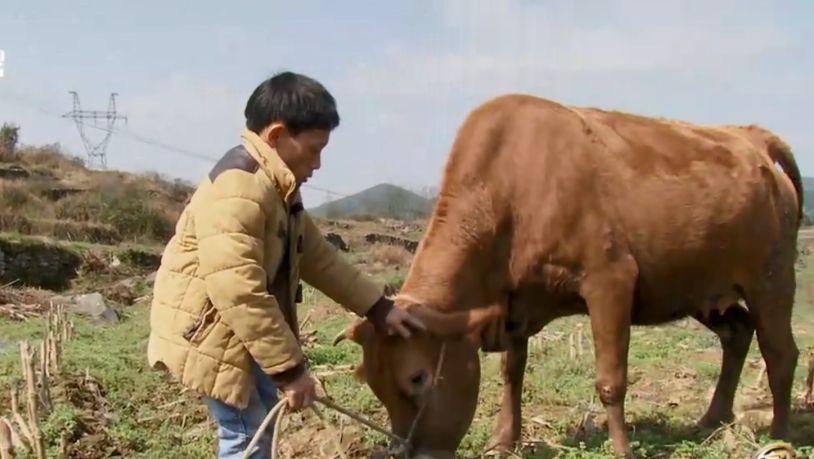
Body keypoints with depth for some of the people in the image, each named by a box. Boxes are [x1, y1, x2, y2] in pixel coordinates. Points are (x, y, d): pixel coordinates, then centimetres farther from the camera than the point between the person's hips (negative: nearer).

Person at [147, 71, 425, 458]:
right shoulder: (237, 190, -26)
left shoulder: (277, 189, 9)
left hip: (242, 334, 10)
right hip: (207, 334, -10)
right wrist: (290, 368, -27)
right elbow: (239, 292, -32)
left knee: (260, 422, 16)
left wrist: (378, 308, 13)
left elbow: (317, 257, 17)